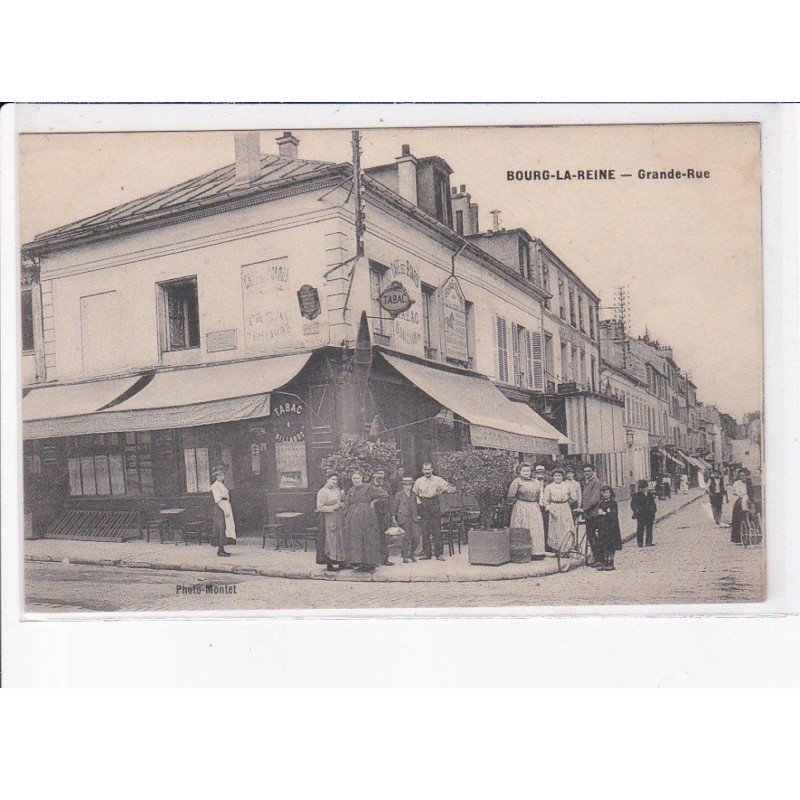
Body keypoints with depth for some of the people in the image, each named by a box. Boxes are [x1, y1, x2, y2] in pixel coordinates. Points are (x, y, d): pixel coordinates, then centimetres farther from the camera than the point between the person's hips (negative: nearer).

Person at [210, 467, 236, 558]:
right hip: (220, 509, -10)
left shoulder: (222, 484, 18)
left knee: (224, 528, 9)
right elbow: (218, 500, -18)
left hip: (225, 508, 10)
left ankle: (221, 549, 13)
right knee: (221, 528, -9)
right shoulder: (215, 486, -11)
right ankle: (220, 549, -7)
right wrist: (225, 510, -22)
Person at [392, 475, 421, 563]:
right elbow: (394, 507, 3)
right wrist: (393, 518, -1)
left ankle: (412, 553, 18)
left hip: (413, 519, 3)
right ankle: (405, 557, 9)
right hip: (403, 519, -3)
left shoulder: (414, 495, 12)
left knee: (416, 538, -5)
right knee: (406, 538, -3)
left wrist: (417, 516, 16)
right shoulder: (398, 495, 0)